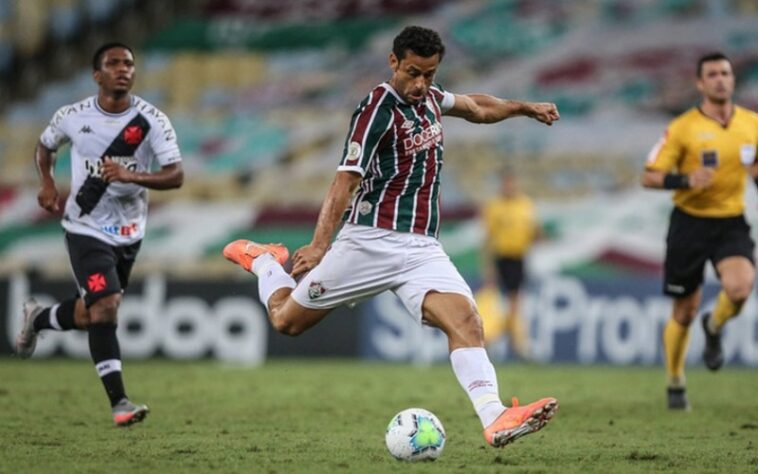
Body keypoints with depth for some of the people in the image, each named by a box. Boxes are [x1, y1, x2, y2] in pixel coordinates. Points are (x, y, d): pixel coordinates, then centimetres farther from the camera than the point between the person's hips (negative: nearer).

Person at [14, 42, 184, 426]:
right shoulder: (73, 117, -6)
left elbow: (176, 175, -18)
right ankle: (118, 402, -14)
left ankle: (37, 318, 47)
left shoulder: (152, 121, -10)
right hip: (86, 231, -3)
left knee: (88, 316, 15)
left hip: (128, 234, 3)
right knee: (104, 309, -18)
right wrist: (47, 182, -4)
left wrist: (131, 176, -34)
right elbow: (45, 146, 15)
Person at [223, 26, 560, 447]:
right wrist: (320, 246, -29)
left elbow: (475, 107, 33)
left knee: (464, 318, -20)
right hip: (373, 242, -5)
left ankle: (495, 420, -33)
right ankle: (262, 261, 41)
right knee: (287, 320, 9)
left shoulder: (428, 96, 9)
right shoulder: (378, 109, -15)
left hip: (423, 248, 5)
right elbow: (346, 180, -21)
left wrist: (525, 108, 32)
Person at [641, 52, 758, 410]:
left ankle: (714, 327, 10)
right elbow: (649, 177, -7)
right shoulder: (683, 128, -8)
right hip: (690, 222, -2)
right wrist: (686, 180, -24)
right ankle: (675, 385, 27)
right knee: (685, 311, 6)